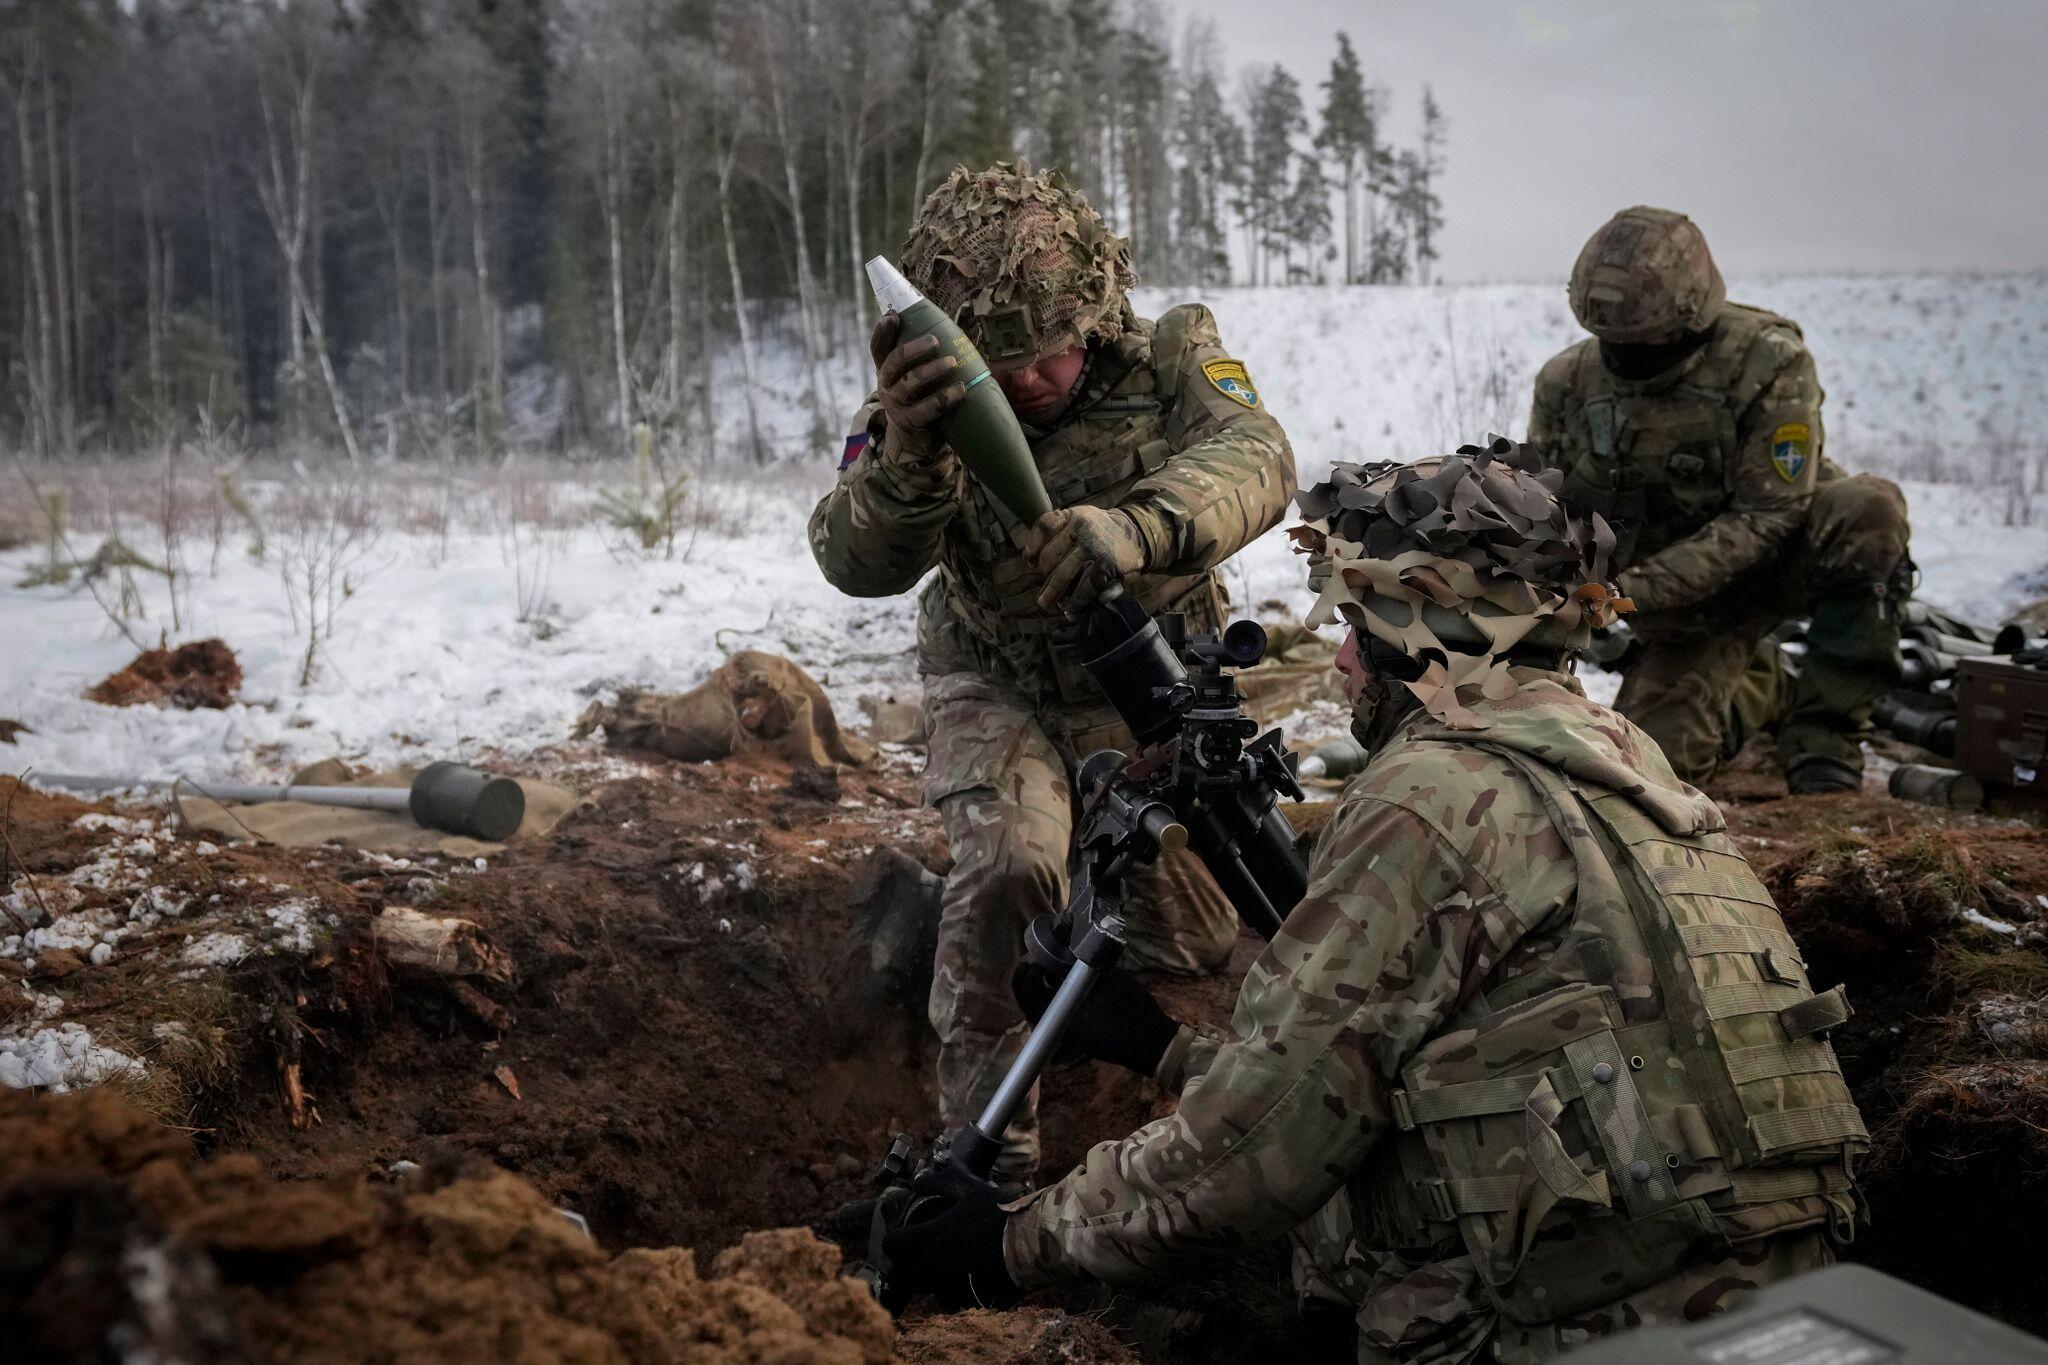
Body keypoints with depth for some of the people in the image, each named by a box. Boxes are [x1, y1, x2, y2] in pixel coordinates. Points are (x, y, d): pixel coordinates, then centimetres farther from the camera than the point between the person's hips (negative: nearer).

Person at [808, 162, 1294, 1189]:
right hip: (999, 688, -1)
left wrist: (1131, 527, -63)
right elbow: (856, 563, -34)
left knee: (1192, 929, 5)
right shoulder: (926, 404, -20)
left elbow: (1252, 457, -41)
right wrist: (908, 457, -57)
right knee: (1006, 866, -26)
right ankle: (985, 1143, -12)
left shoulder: (1168, 354, -21)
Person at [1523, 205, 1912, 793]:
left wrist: (1641, 587, -33)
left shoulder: (1768, 360, -22)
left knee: (1868, 508, -35)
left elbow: (1768, 514, -24)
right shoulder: (1567, 381, -10)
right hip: (1678, 592, 3)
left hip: (1775, 554, -2)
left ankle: (1819, 736, -24)